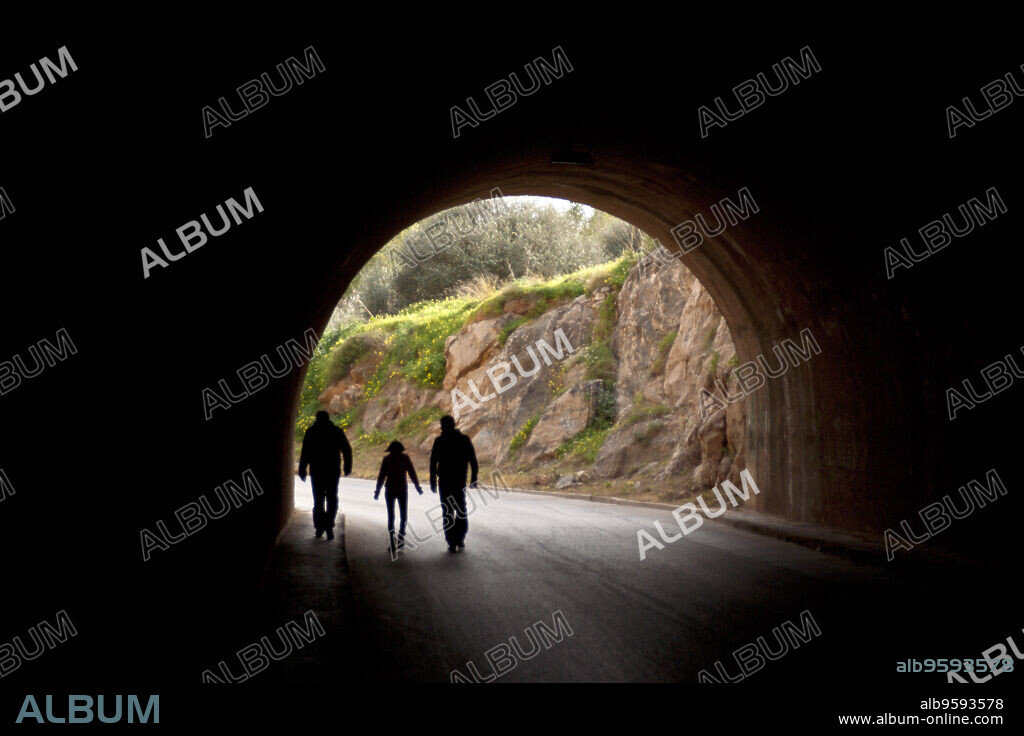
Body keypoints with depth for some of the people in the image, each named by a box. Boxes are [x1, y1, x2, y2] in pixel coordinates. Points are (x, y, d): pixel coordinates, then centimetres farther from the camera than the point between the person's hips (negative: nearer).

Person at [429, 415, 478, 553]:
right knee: (461, 510, 17)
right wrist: (474, 478, 5)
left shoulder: (439, 441, -6)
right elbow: (473, 462, -3)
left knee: (448, 512, 5)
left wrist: (433, 482, -1)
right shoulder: (465, 440, -1)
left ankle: (452, 544, 1)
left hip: (445, 482, -2)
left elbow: (433, 463, -8)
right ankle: (460, 541, 14)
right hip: (460, 481, 2)